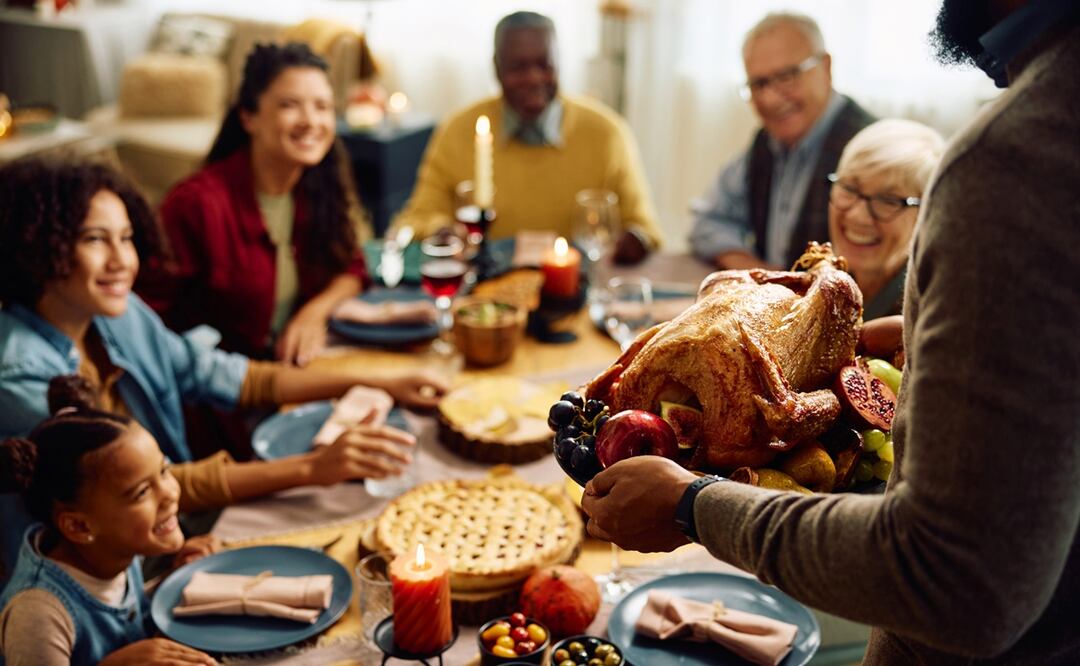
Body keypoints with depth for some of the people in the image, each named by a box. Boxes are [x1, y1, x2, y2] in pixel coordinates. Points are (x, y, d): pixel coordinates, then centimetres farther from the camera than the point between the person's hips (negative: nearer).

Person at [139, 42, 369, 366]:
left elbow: (351, 271, 12)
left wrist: (316, 311, -8)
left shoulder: (325, 184, 0)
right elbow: (150, 310, -12)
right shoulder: (199, 202, -18)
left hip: (299, 359, 8)